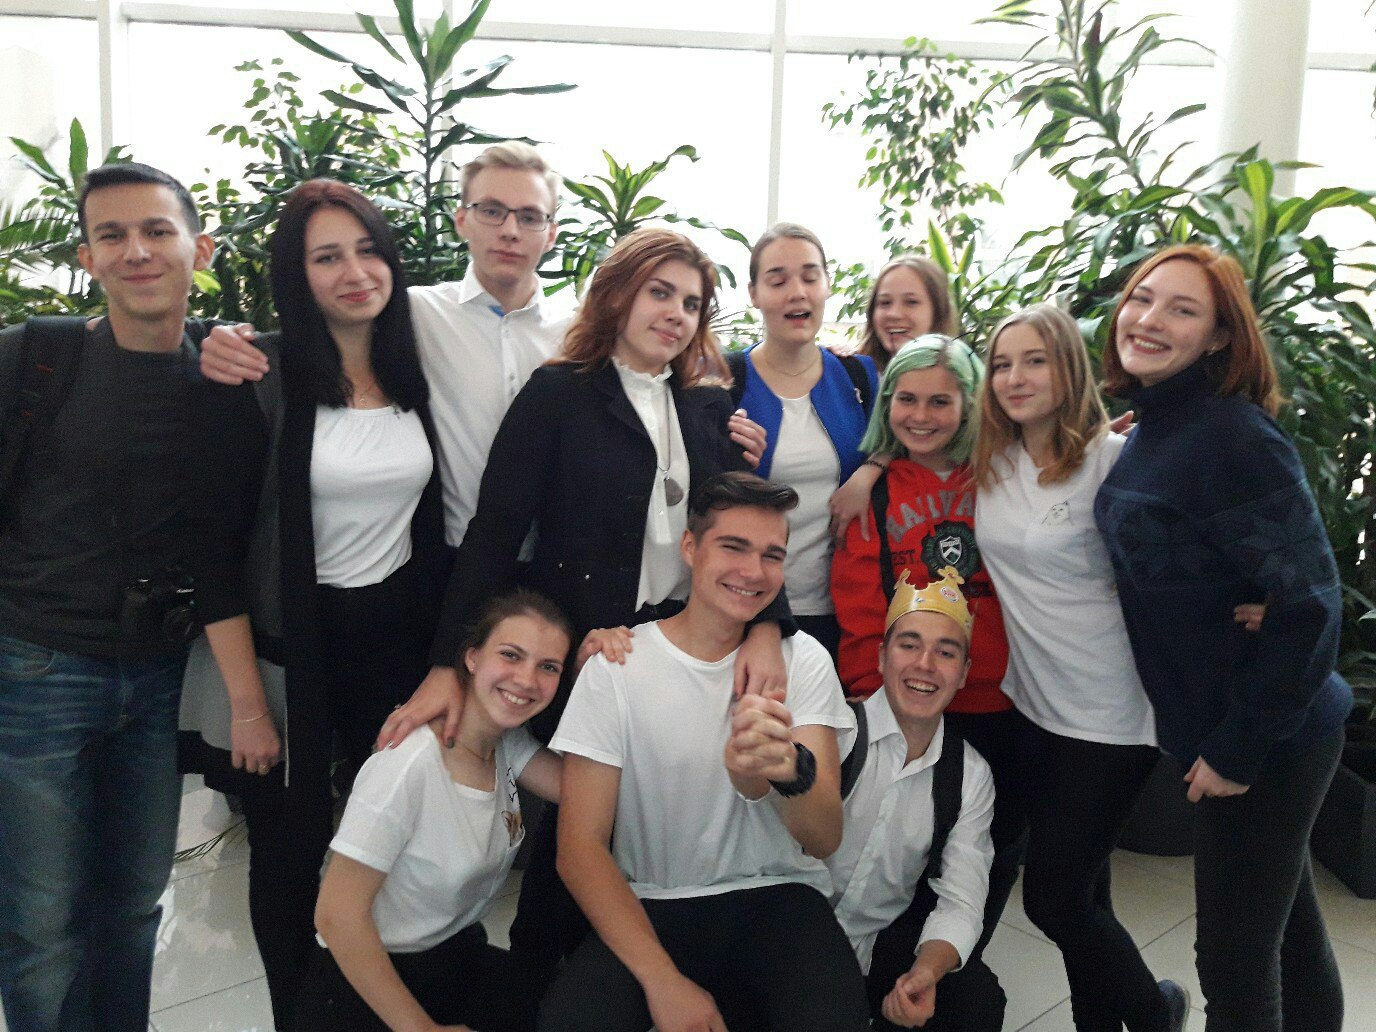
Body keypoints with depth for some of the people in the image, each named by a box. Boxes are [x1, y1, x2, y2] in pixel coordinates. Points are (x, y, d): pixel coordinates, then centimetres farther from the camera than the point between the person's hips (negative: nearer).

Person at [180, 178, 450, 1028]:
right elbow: (217, 549, -13)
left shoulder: (416, 376, 1)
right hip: (288, 647, -4)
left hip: (399, 639, 4)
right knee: (291, 850, 11)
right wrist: (247, 702, -14)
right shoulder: (256, 383, -13)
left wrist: (444, 663, 6)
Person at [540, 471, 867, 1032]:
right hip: (648, 904, 0)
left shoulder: (804, 659, -2)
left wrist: (787, 769, -36)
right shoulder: (616, 666, -5)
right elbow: (580, 846, -7)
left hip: (776, 896, 1)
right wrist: (663, 981, -19)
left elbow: (824, 839, -12)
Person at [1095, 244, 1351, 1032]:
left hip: (1268, 739, -8)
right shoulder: (1154, 430, 6)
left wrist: (1239, 746, -20)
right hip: (1223, 728, 8)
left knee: (1234, 960, 5)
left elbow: (1309, 603, -24)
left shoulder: (1234, 435, -21)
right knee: (1289, 934, 23)